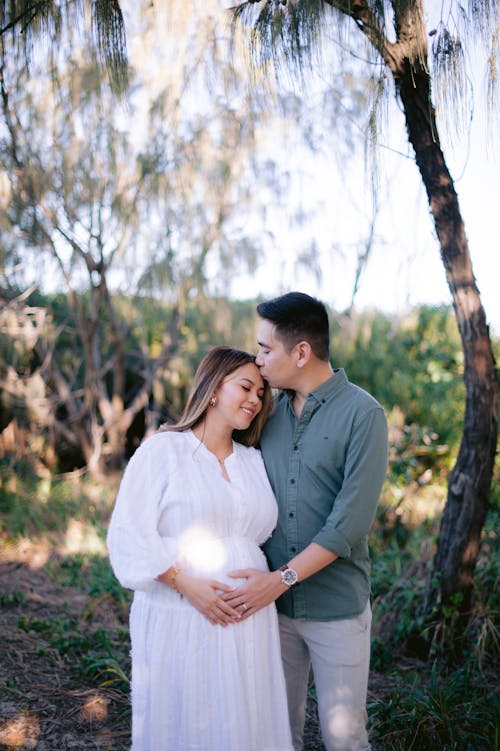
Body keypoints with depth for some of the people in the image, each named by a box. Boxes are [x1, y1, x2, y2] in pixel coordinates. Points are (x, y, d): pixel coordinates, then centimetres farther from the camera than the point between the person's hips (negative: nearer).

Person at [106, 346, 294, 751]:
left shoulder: (254, 461, 14)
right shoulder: (163, 450, -3)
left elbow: (269, 534, 14)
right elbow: (129, 534, -10)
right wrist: (186, 583, -18)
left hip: (247, 622, 5)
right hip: (180, 621, -4)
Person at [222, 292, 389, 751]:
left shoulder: (362, 414, -11)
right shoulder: (270, 412, 6)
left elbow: (352, 520, -17)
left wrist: (283, 577, -21)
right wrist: (253, 573, -2)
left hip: (337, 608, -4)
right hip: (275, 605, 5)